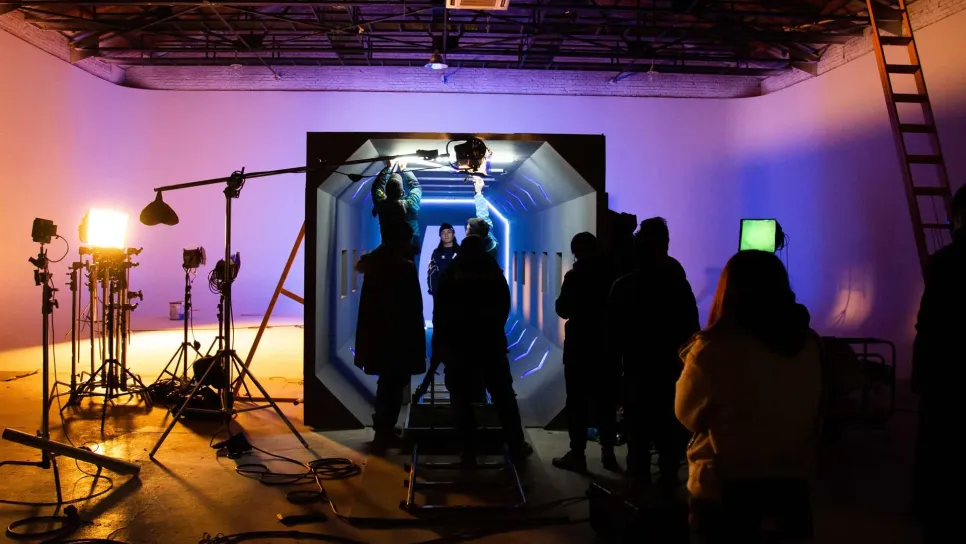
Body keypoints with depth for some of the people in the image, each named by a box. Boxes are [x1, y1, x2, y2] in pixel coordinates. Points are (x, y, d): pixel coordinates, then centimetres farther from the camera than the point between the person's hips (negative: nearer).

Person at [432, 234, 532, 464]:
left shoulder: (450, 275, 1)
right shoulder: (495, 273, 4)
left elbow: (439, 310, 0)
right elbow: (504, 307, 8)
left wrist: (439, 341, 8)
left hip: (457, 343, -1)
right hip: (491, 342, 1)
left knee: (462, 399, 4)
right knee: (504, 396, 9)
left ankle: (468, 451, 3)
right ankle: (516, 446, 12)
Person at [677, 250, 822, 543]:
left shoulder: (715, 350, -21)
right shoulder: (809, 345, -5)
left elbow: (687, 413, -4)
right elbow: (814, 420, 10)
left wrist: (693, 357, 6)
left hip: (725, 492, -4)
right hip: (789, 488, 5)